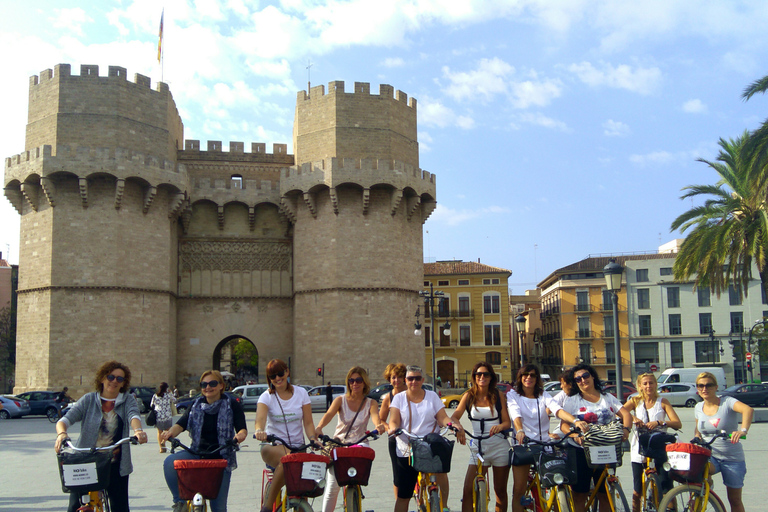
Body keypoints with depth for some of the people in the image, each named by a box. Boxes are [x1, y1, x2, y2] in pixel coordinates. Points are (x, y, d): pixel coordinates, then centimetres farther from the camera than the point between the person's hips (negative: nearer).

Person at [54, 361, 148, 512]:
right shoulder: (89, 400, 5)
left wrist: (138, 430, -39)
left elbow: (133, 415, -16)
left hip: (115, 465, 0)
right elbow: (66, 419, -5)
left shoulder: (128, 401, 5)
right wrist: (62, 434, -29)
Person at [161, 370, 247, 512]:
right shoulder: (196, 405, 9)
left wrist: (241, 434, -34)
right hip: (197, 453, 2)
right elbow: (181, 424, -4)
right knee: (169, 462, -27)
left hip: (221, 458, -2)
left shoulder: (232, 405, 1)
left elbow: (242, 427, -9)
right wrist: (170, 432, -27)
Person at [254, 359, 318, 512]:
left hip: (297, 446, 2)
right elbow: (260, 417, -23)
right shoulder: (266, 397, -2)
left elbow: (308, 422, 2)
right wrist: (259, 430, -46)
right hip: (273, 446, -2)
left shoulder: (301, 393, 5)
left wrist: (313, 439, -19)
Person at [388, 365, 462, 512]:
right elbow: (394, 420, -3)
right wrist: (393, 428, -27)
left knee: (441, 474, -27)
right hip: (406, 451, 0)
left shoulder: (432, 396, 11)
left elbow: (442, 418, 0)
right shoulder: (399, 398, 8)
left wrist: (453, 424, -21)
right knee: (403, 495, 3)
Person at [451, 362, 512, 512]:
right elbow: (454, 416, -6)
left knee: (500, 491, 8)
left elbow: (507, 422, 1)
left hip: (499, 446, 0)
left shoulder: (497, 395, 5)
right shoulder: (469, 395, 4)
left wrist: (499, 427, -23)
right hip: (478, 447, 0)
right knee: (468, 490, -10)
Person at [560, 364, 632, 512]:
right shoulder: (572, 401, 5)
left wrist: (626, 429, -20)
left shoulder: (608, 398, 12)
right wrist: (575, 435, -26)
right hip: (580, 451, -2)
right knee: (580, 494, -2)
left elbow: (626, 414, 2)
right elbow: (563, 424, -6)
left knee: (605, 494, 5)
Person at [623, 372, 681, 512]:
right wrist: (632, 418, -28)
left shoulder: (662, 402, 4)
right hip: (639, 450, 1)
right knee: (638, 490, 6)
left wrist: (659, 422, -23)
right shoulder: (636, 401, 7)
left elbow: (678, 423, -8)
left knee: (666, 488, -6)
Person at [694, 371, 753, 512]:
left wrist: (743, 430, -50)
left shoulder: (727, 402, -13)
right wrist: (696, 437, -3)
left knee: (735, 500, 5)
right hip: (709, 455, 3)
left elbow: (748, 410, -32)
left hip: (732, 458, -3)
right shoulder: (698, 407, 4)